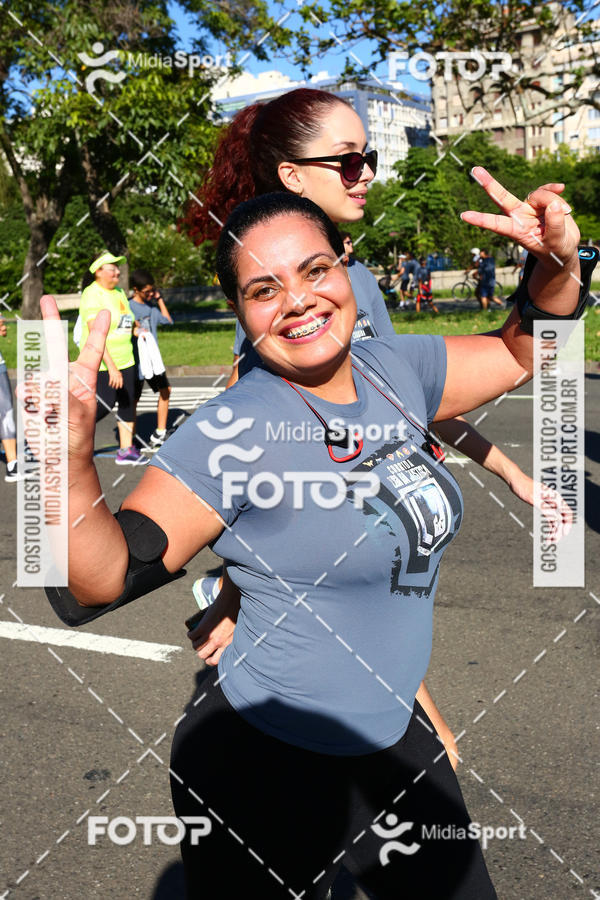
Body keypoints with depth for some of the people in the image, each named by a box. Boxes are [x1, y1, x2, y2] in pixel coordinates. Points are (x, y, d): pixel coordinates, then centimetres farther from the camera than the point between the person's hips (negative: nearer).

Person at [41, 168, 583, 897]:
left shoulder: (396, 372, -4)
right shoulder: (232, 431, -22)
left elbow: (524, 354, 10)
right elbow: (105, 580, -26)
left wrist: (557, 265, -9)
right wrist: (70, 461, -44)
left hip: (394, 737, 6)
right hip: (266, 762, -6)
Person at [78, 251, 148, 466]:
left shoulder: (119, 292, 11)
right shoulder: (92, 295, -15)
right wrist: (111, 367, -29)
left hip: (125, 360, 8)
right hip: (101, 364, -8)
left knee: (128, 404, 7)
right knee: (103, 406, -8)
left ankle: (126, 450, 17)